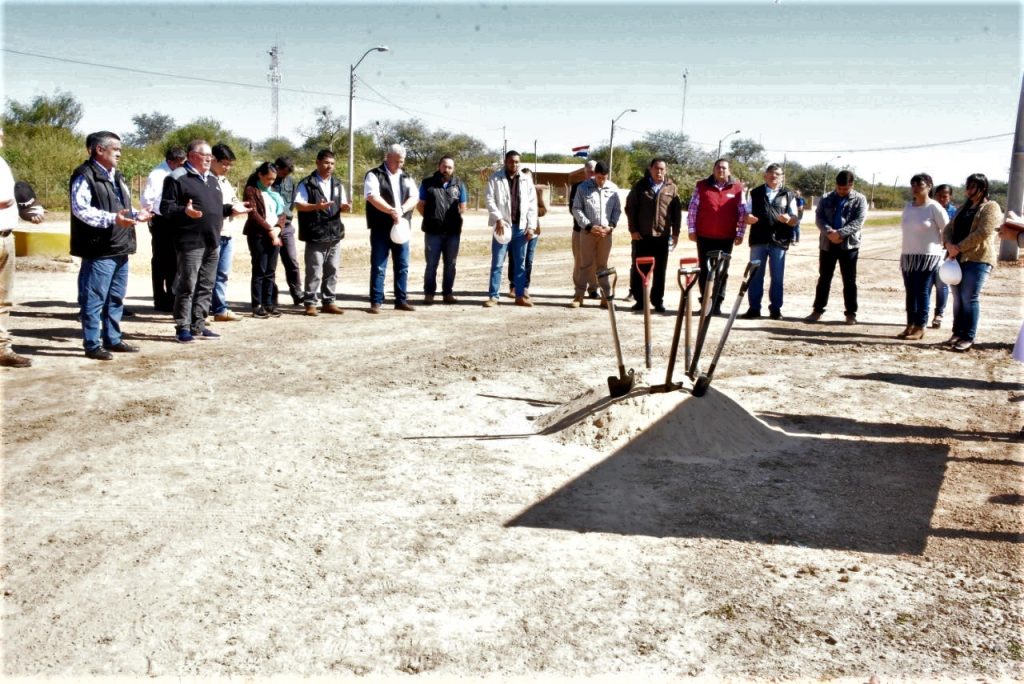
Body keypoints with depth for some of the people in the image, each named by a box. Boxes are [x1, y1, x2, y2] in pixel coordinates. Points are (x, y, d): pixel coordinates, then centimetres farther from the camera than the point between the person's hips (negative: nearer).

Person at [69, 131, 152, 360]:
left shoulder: (116, 176, 21)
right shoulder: (85, 176, -10)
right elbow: (81, 209, -21)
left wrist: (135, 215, 12)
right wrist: (112, 219, -29)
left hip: (120, 249, 10)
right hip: (99, 250, -9)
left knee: (116, 298, 16)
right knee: (94, 299, -3)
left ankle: (112, 339, 26)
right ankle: (92, 345, 2)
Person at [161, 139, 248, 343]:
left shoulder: (212, 179, 20)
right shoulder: (178, 178, -6)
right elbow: (166, 207, -12)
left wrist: (231, 209, 11)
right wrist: (185, 211, -29)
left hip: (212, 242, 8)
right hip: (191, 242, -8)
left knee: (206, 286, 10)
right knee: (187, 286, -5)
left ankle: (198, 326, 18)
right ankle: (182, 328, 2)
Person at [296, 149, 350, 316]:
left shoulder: (338, 184, 15)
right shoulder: (306, 183, -4)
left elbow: (341, 205, 19)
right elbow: (298, 205, -11)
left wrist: (345, 207, -6)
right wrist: (316, 206, -27)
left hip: (335, 234, 6)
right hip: (315, 235, -6)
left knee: (332, 271, 9)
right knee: (314, 272, -5)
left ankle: (328, 302, 17)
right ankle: (310, 303, 3)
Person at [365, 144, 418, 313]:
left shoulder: (406, 177, 14)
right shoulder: (374, 175, -3)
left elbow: (414, 197, 1)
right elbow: (373, 197, -17)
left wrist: (401, 210, -17)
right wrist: (392, 211, -28)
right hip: (381, 228, -5)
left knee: (402, 266, 8)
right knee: (378, 267, -2)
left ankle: (401, 300, 16)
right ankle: (376, 302, 3)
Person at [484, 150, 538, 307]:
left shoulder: (527, 180, 9)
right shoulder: (495, 179, 1)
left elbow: (532, 204, 7)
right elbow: (490, 200, -6)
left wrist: (531, 226, 0)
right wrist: (498, 219, -18)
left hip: (521, 227, 3)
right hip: (502, 226, -3)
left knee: (520, 264, 8)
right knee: (497, 263, -1)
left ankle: (520, 295, 14)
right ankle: (493, 296, 3)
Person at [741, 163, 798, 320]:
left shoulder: (789, 195, 8)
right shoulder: (755, 193, 10)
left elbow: (795, 220, 6)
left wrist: (788, 219, -18)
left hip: (779, 241, -1)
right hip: (758, 239, 1)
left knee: (777, 277, 4)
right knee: (755, 275, 4)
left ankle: (775, 309, 11)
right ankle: (754, 308, 10)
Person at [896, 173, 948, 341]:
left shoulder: (934, 207, -8)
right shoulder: (908, 207, 11)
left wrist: (945, 250, 0)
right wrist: (903, 255, 14)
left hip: (928, 256, -6)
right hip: (908, 256, 6)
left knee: (922, 292, -5)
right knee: (910, 292, 7)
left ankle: (920, 327, -1)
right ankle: (910, 325, 12)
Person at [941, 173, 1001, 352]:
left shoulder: (991, 207, -1)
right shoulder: (963, 208, 21)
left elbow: (983, 232, -14)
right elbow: (948, 228, 14)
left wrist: (959, 247, -16)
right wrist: (949, 244, -8)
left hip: (978, 259, -7)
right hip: (958, 258, 7)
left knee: (970, 298, -8)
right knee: (957, 298, 7)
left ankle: (968, 338, -5)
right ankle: (957, 334, 14)